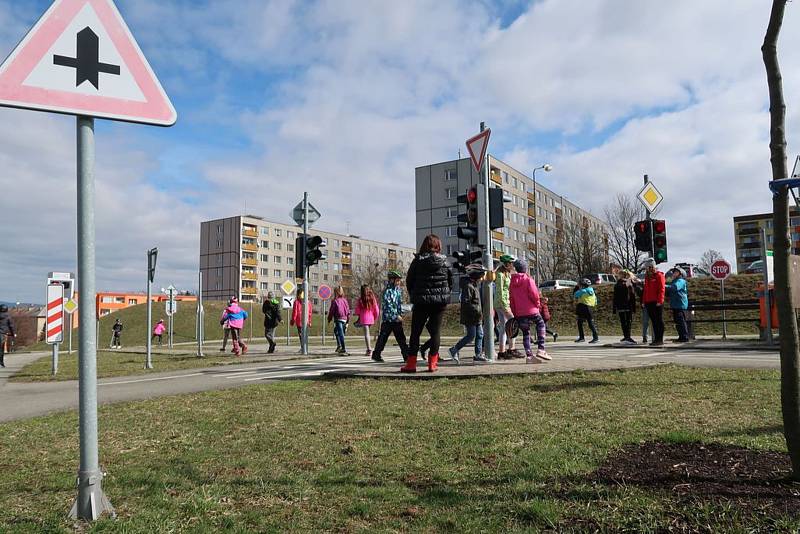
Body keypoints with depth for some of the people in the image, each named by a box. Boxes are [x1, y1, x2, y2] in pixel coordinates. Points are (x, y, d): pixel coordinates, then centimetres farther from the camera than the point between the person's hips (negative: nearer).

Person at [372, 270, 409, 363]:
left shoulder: (398, 290, 12)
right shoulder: (387, 291, -11)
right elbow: (388, 306, -17)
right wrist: (396, 316, -18)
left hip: (397, 319, 7)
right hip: (387, 319, -7)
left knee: (401, 338, 3)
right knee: (383, 338, 1)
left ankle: (406, 355, 4)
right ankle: (376, 355, 12)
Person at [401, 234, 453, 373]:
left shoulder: (417, 260, -3)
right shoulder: (444, 261, 0)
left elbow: (409, 281, 2)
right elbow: (451, 281, 6)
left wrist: (413, 296, 14)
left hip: (421, 300, -1)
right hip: (440, 300, 1)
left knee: (415, 332, 5)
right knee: (436, 331, 6)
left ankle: (411, 363, 4)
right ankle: (432, 363, 5)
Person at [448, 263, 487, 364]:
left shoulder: (474, 286, 18)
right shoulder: (468, 286, -15)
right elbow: (465, 302, -23)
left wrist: (480, 313, 18)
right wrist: (477, 311, -23)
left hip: (476, 317, 10)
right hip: (470, 317, -10)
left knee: (480, 335, 9)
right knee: (471, 335, -8)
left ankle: (478, 355, 14)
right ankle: (454, 350, 1)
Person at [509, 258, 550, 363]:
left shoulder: (512, 282, 11)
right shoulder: (528, 280, -6)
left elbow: (511, 299, 11)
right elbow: (534, 294, -13)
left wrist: (515, 313, 15)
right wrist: (538, 303, 6)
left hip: (519, 313, 5)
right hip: (531, 310, -5)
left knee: (525, 332, 11)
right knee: (541, 325, 13)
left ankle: (529, 355, 4)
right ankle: (541, 349, 0)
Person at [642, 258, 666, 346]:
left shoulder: (659, 275, -5)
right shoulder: (647, 277, 18)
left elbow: (662, 289, -12)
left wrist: (659, 301, -18)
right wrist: (644, 301, 16)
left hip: (657, 303, -7)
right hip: (649, 303, 7)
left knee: (659, 321, -2)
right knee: (654, 321, 10)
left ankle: (660, 340, 1)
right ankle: (656, 339, 15)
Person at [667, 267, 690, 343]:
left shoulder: (680, 281, -6)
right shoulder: (673, 282, 23)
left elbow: (675, 287, -26)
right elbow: (669, 293, 27)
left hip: (680, 305, -10)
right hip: (675, 305, 10)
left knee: (681, 321, -10)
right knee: (677, 321, 10)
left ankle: (685, 337, -8)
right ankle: (681, 337, 16)